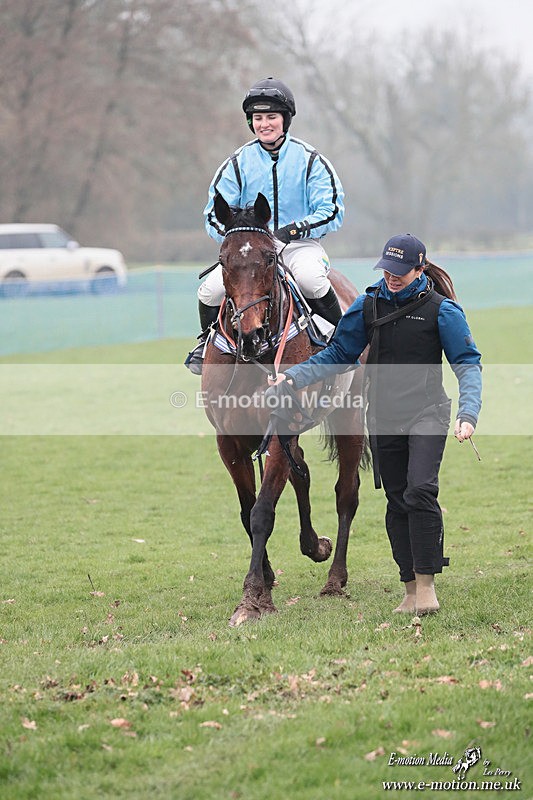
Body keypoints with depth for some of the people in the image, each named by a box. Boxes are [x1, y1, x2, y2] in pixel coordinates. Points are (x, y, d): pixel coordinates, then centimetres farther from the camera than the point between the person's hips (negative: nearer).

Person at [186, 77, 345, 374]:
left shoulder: (309, 159, 0)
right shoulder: (238, 163, 6)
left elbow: (332, 212, -5)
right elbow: (215, 214, 5)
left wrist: (293, 230, -22)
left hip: (300, 245, -2)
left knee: (310, 278, -37)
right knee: (211, 289, -22)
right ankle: (208, 341, 10)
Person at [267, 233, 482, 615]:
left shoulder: (441, 310, -6)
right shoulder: (369, 305, 4)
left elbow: (468, 365, -6)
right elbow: (337, 354, 12)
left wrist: (468, 414, -20)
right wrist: (293, 377, 0)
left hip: (426, 413, -4)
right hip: (384, 418, 4)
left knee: (420, 491, -21)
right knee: (397, 503, 6)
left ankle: (427, 584, -13)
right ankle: (411, 590, 13)